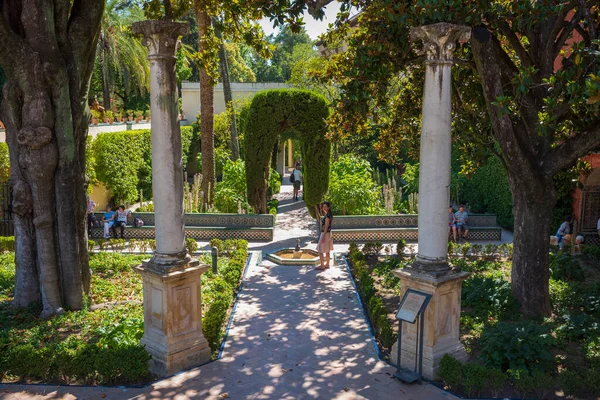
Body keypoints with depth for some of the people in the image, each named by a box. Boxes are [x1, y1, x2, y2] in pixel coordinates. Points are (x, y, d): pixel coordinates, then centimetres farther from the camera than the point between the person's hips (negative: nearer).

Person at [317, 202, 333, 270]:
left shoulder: (327, 215, -20)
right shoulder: (329, 214, 9)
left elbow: (326, 227, -22)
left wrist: (323, 237, -21)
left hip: (325, 233, -10)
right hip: (328, 233, 10)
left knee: (320, 251, -3)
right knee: (327, 250, 16)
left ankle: (322, 266, 1)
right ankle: (327, 264, 23)